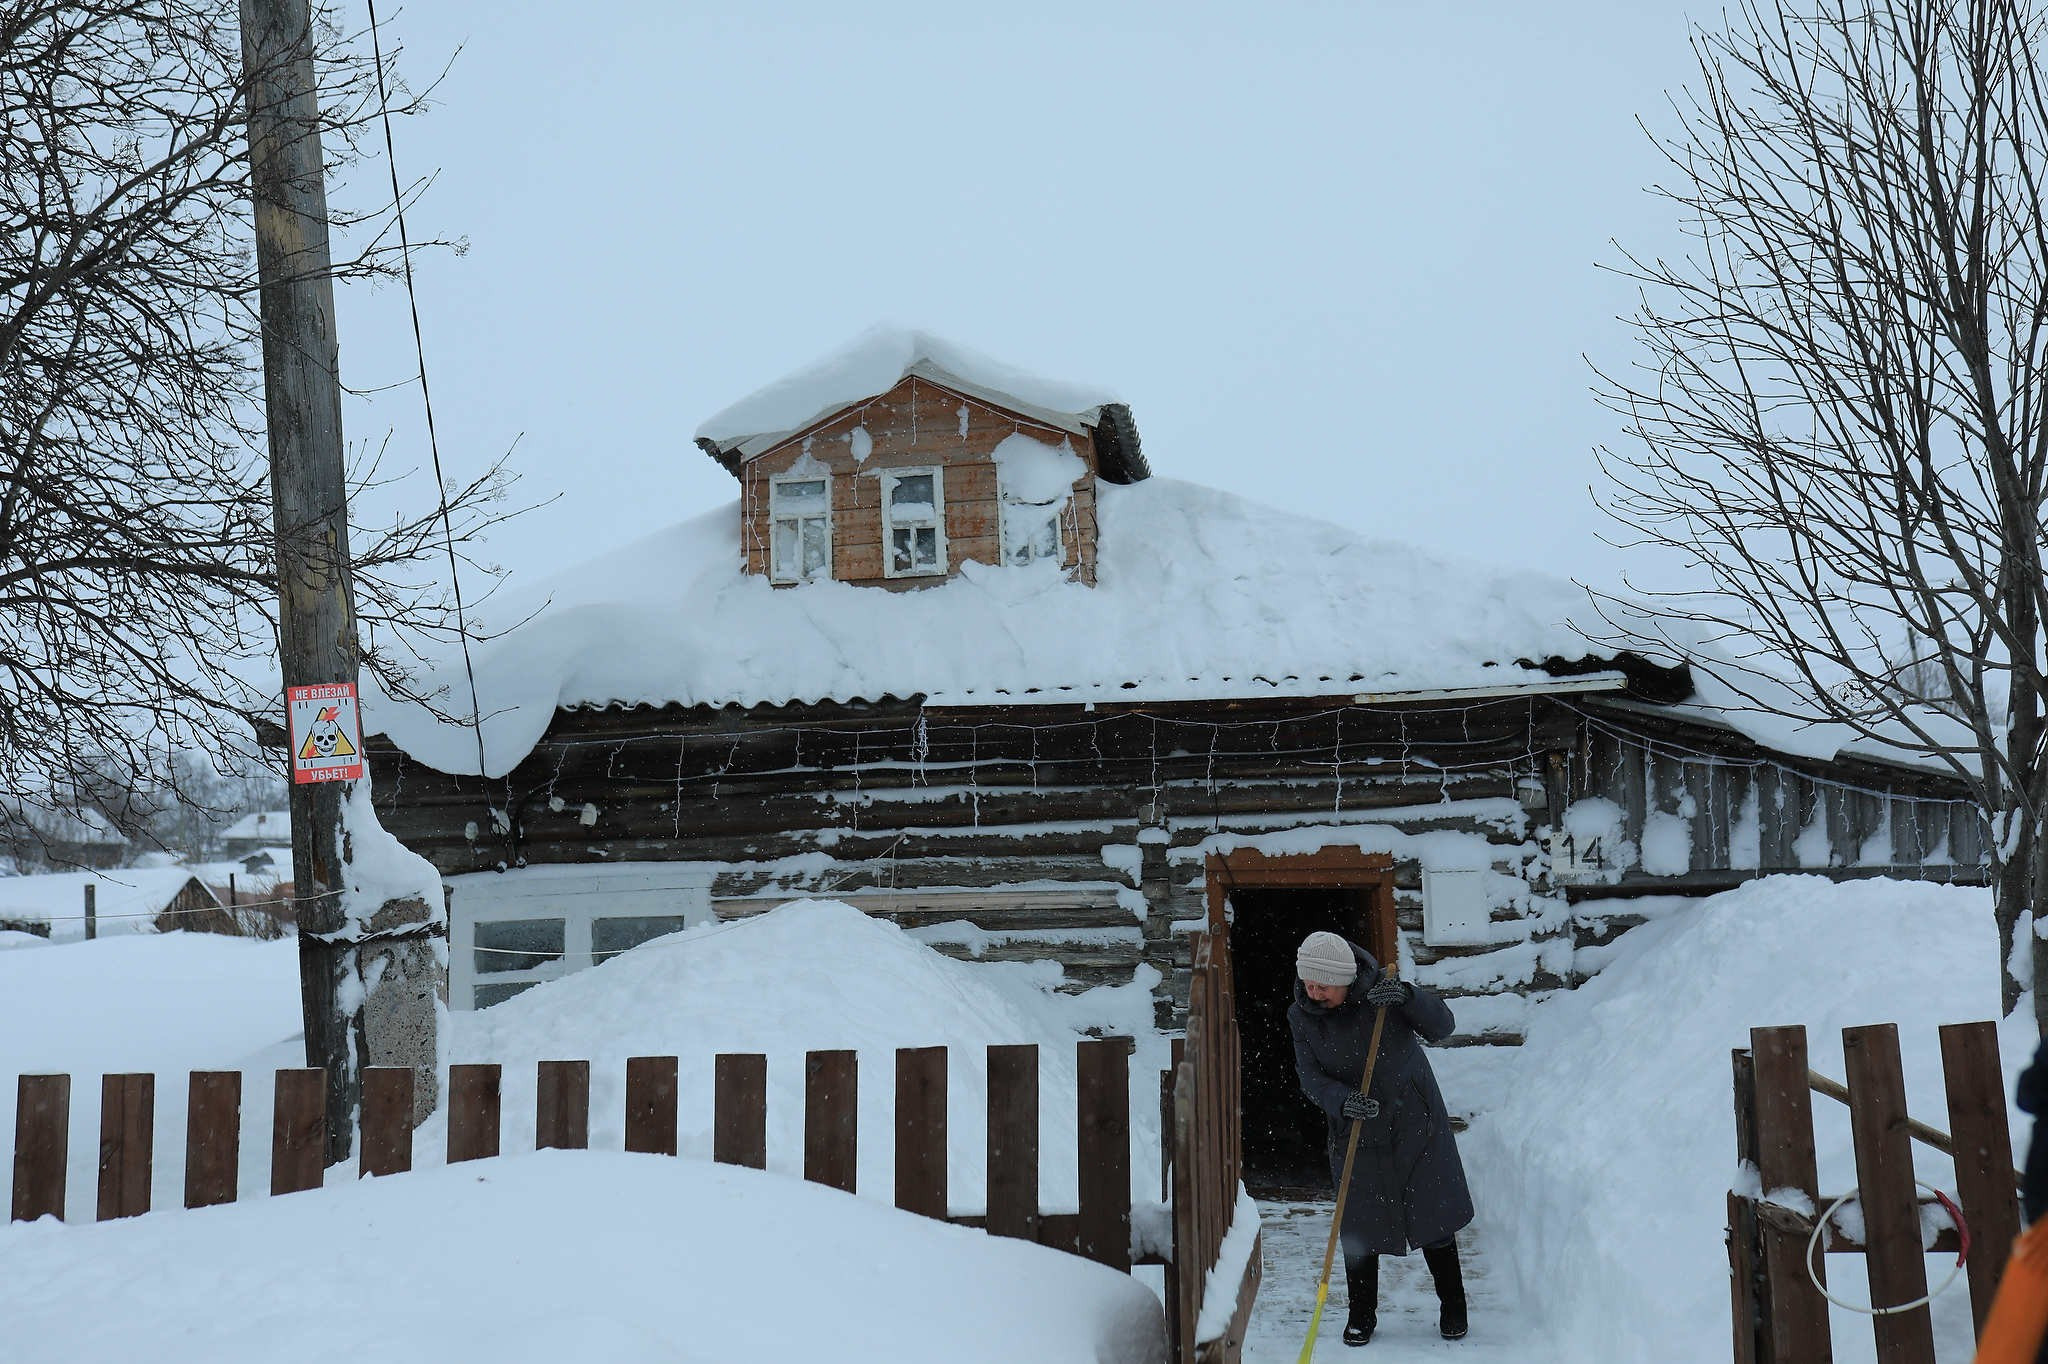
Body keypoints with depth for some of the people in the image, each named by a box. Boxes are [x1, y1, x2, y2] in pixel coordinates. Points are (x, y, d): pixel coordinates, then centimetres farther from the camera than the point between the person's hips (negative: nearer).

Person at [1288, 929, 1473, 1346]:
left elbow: (1441, 1027, -15)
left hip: (1416, 1124, -2)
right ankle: (1362, 1315, 22)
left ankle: (1453, 1308, 26)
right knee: (1359, 1226, 3)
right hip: (1356, 1132, 2)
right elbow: (1311, 1077, -10)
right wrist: (1342, 1101, -29)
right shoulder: (1301, 1016, -8)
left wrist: (1407, 996, -32)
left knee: (1434, 1216, 7)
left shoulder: (1380, 990, -15)